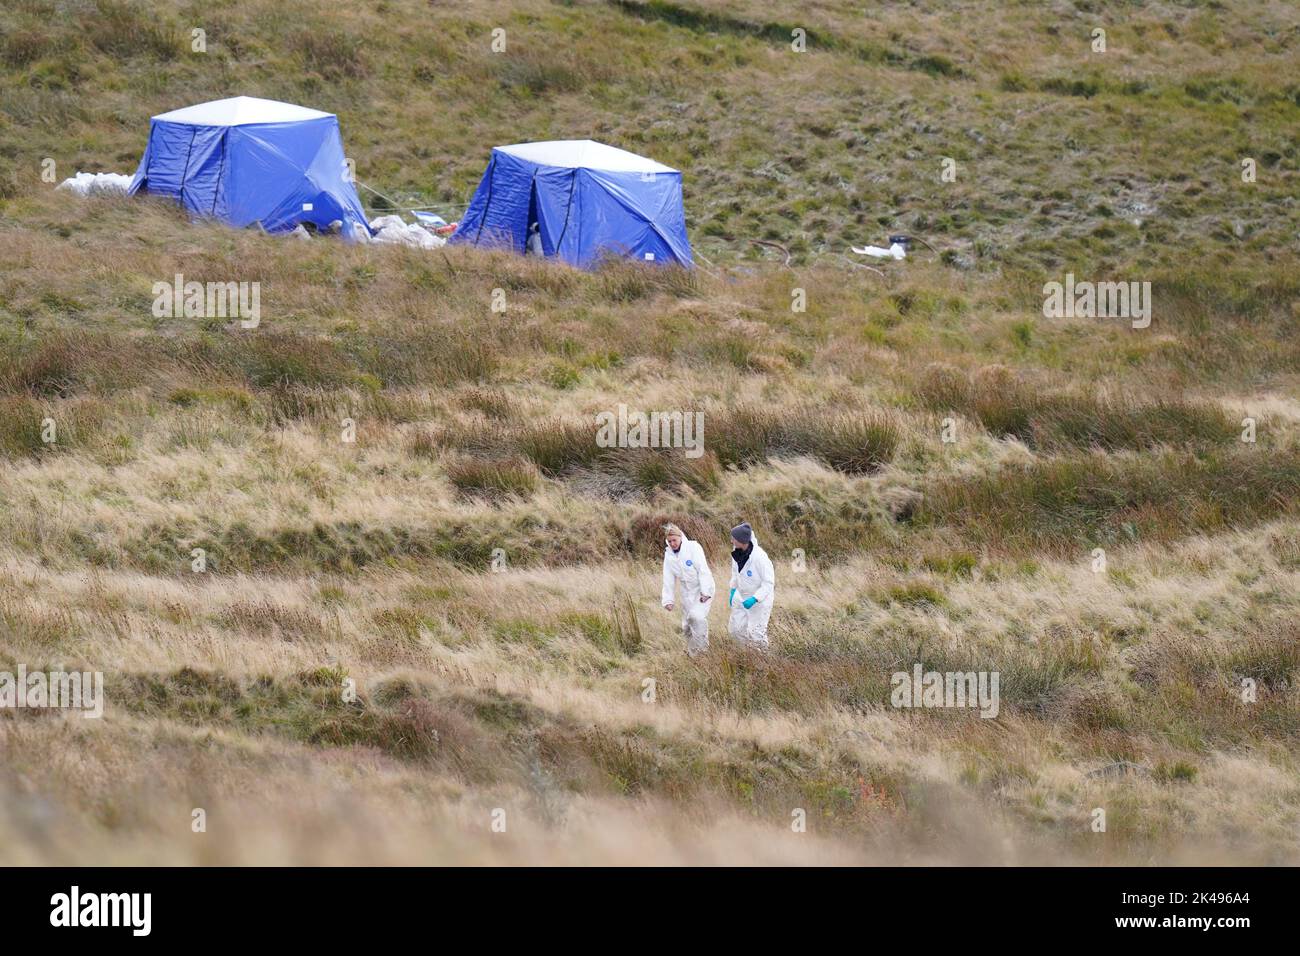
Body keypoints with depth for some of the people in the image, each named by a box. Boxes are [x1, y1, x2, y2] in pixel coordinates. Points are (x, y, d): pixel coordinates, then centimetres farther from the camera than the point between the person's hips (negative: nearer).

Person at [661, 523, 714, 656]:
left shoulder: (693, 547, -17)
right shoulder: (669, 555, -1)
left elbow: (703, 570, -19)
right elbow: (668, 580, 3)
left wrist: (705, 592, -23)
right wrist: (668, 600, -1)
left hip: (703, 589, -6)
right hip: (687, 592, 6)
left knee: (697, 615, -24)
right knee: (687, 625, 8)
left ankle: (702, 648, -9)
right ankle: (692, 652, 27)